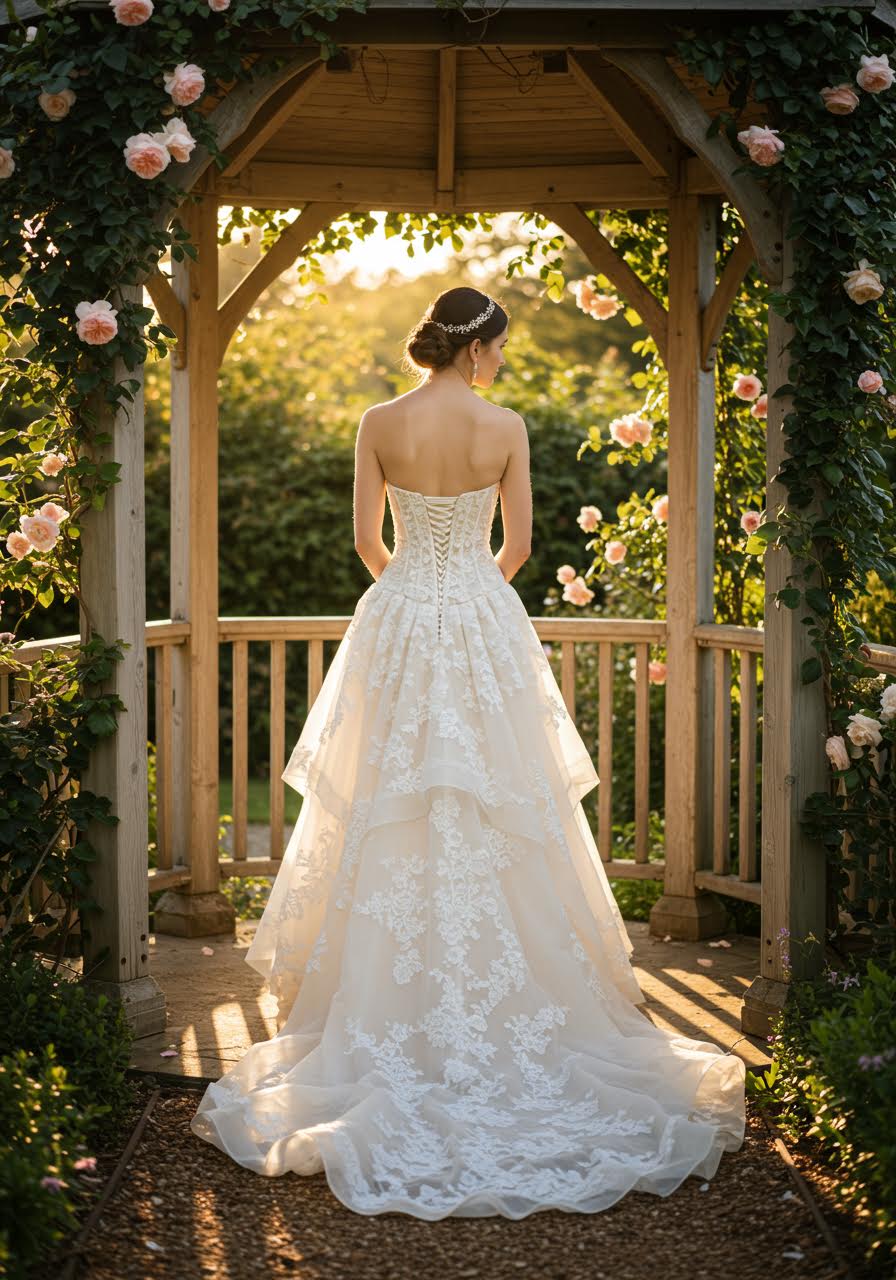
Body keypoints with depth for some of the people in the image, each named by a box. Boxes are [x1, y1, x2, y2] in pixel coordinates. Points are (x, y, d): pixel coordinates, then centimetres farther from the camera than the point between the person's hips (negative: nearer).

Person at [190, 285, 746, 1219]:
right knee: (497, 819, 6)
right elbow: (518, 546, 0)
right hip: (486, 626, -1)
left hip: (398, 623, 1)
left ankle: (393, 1017, 9)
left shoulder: (380, 424, -3)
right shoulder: (505, 427, -6)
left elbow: (366, 540, 1)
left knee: (389, 820, 7)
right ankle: (510, 1007, 10)